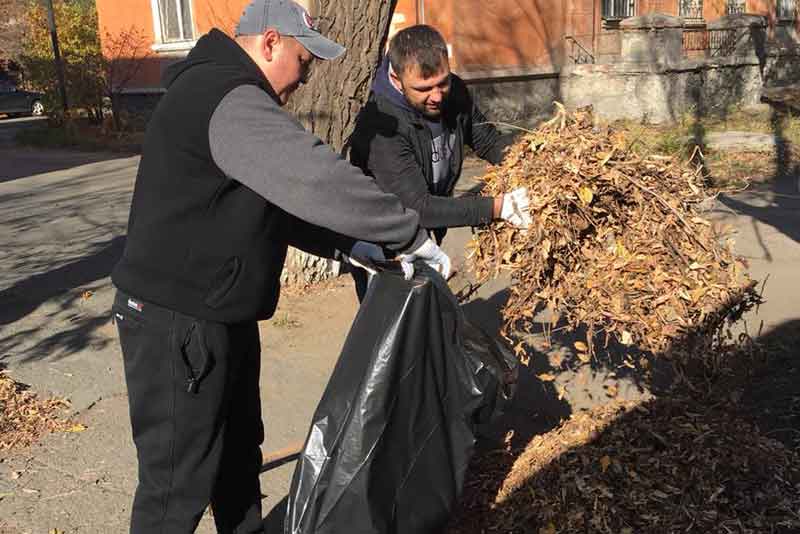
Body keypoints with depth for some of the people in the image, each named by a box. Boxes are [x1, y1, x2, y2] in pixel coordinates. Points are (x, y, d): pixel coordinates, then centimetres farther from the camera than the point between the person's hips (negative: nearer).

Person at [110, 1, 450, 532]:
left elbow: (277, 201, 17)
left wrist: (343, 245, 6)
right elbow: (319, 179, -31)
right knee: (179, 481, 2)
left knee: (239, 447, 23)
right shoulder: (229, 100, -21)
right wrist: (413, 236, -21)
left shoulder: (220, 90, 14)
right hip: (179, 326, -11)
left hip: (220, 316, 11)